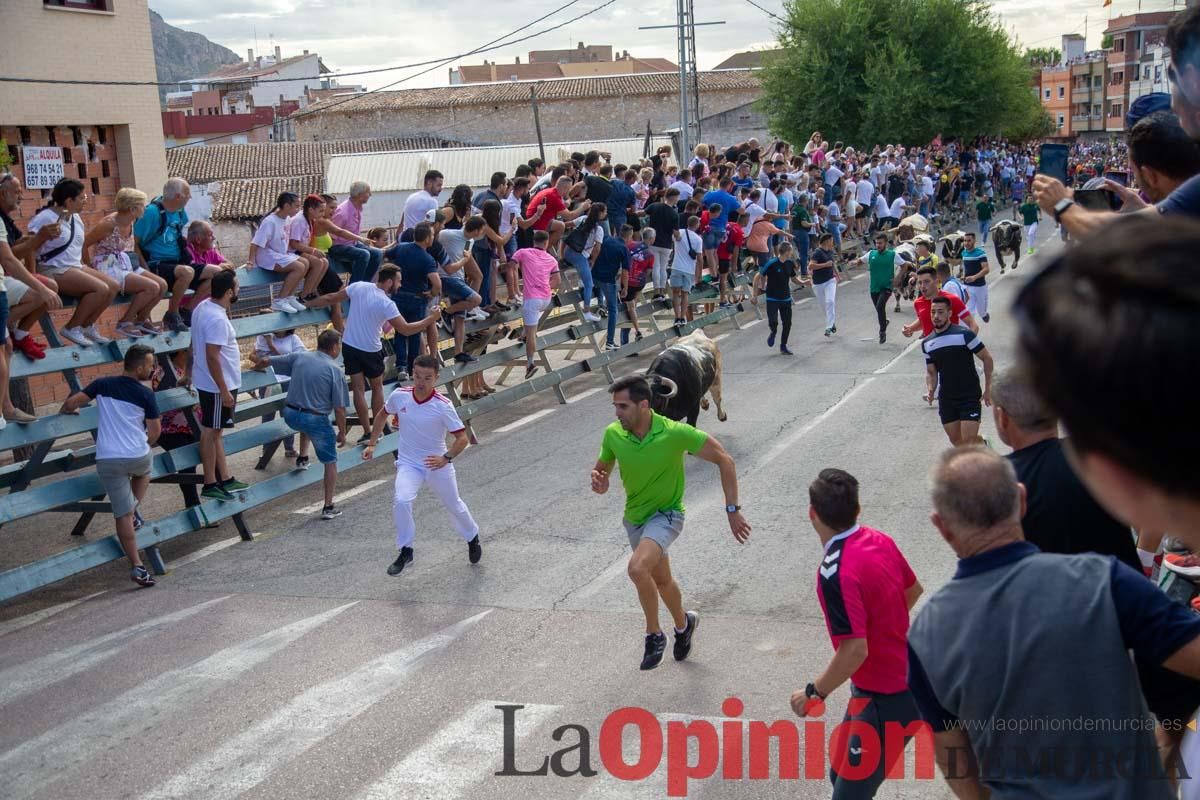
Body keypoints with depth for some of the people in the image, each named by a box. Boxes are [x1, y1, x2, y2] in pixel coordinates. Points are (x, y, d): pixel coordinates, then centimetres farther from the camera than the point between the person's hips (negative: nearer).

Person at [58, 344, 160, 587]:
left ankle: (137, 566, 1)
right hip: (138, 456, -1)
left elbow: (71, 403, 1)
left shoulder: (103, 384, 4)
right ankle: (134, 508, 17)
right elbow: (155, 432, 2)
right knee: (143, 472, 37)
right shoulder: (145, 394, -1)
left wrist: (64, 411, 25)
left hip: (107, 460, 1)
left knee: (123, 514, 5)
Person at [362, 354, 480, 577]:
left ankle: (472, 538, 48)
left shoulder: (443, 406, -18)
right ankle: (405, 551, -9)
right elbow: (383, 414, 14)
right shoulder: (399, 396, -8)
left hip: (437, 465, -1)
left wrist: (446, 458, -30)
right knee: (401, 502, -26)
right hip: (408, 464, 1)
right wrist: (372, 444, 12)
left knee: (454, 506, 17)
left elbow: (462, 437, -14)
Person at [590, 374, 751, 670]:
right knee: (660, 579, 23)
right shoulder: (613, 434, -15)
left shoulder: (675, 433, -27)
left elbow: (724, 460, -17)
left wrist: (732, 510, -18)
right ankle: (683, 624, 53)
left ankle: (654, 634, -7)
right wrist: (599, 482, -21)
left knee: (637, 568, -30)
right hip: (634, 517, 5)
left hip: (666, 515, -5)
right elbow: (602, 468, 4)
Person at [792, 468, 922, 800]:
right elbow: (913, 589, 15)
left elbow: (855, 650, -28)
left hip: (886, 701, -9)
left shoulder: (835, 572, -28)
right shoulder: (879, 540, -2)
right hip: (903, 679, 9)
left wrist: (814, 693, -14)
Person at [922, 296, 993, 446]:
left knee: (968, 442, -12)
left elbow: (987, 358, -6)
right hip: (946, 399, 6)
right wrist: (930, 391, -7)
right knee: (956, 441, 13)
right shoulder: (927, 343, 5)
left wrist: (988, 388, -7)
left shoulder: (964, 334, -12)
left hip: (970, 396, -5)